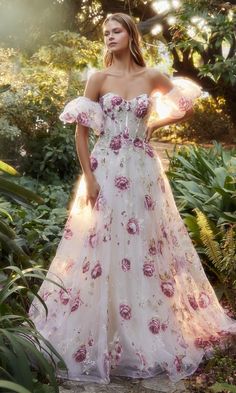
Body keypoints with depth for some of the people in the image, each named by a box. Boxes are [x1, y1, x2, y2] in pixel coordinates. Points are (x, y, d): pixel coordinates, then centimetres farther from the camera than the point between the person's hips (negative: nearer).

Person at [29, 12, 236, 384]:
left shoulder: (151, 77, 5)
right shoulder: (98, 79, 1)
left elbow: (186, 105, 19)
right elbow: (81, 131, -2)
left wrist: (153, 125, 8)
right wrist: (88, 177, -9)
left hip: (142, 172, 1)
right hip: (106, 171, -1)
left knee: (147, 249, 5)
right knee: (103, 251, 0)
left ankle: (149, 335, 21)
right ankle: (100, 339, 14)